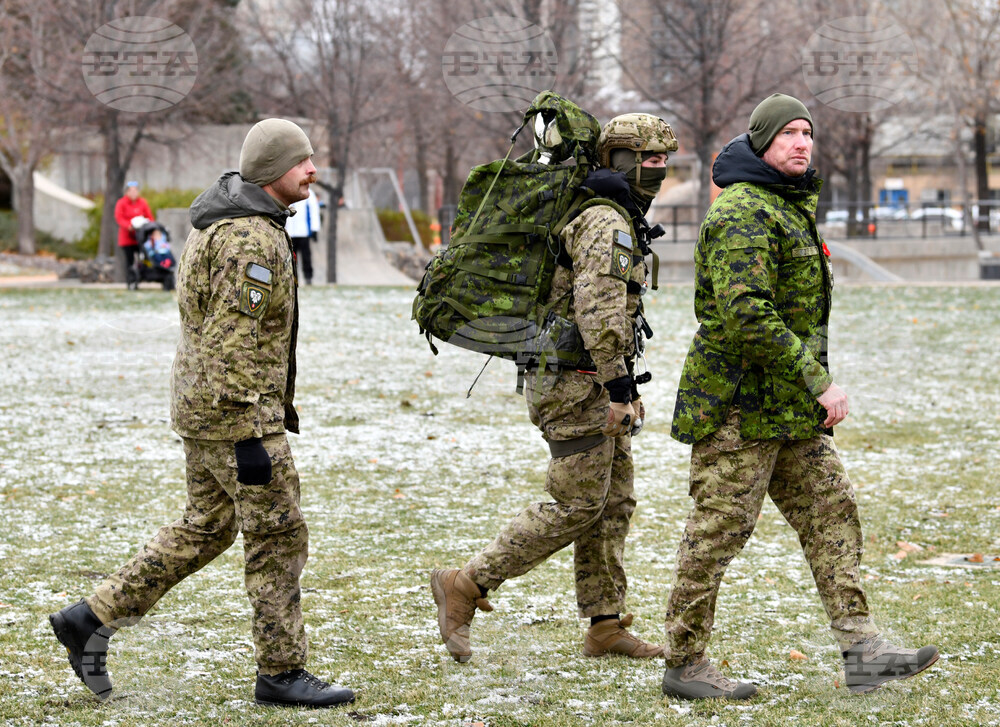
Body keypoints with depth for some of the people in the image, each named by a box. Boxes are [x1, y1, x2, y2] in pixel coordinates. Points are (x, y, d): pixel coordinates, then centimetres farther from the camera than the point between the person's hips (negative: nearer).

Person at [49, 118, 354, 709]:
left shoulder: (223, 223, 14)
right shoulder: (252, 239, -20)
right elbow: (231, 343, -25)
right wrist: (249, 437, -25)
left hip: (202, 401, 10)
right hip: (234, 412, -10)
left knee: (206, 528, 16)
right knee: (278, 535, -2)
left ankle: (91, 620, 18)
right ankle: (282, 672, 6)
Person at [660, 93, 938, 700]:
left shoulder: (794, 207, 17)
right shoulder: (743, 215, -17)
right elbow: (745, 314, -27)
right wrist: (818, 381, -25)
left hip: (790, 410, 10)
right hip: (739, 402, -10)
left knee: (832, 513, 5)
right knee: (718, 530, -3)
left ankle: (863, 650, 2)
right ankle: (685, 664, 5)